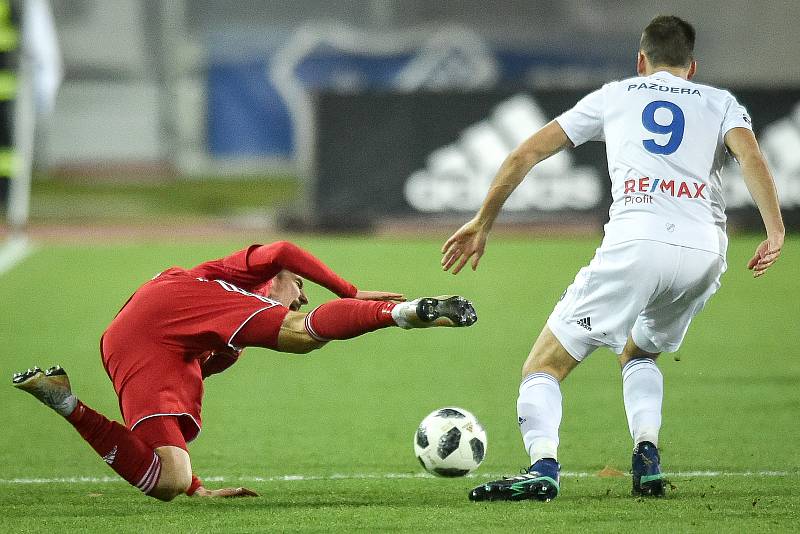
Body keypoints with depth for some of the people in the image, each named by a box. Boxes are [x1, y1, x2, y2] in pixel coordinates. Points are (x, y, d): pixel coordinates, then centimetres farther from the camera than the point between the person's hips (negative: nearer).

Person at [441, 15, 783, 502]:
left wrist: (483, 223, 30)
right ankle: (647, 457, 8)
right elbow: (750, 155, 1)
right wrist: (775, 233, -5)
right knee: (638, 353, 31)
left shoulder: (615, 96, 24)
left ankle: (543, 466, -22)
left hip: (635, 243, -3)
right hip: (706, 251, 3)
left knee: (544, 366, 4)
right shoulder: (720, 102, 24)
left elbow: (526, 154, 21)